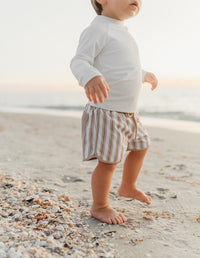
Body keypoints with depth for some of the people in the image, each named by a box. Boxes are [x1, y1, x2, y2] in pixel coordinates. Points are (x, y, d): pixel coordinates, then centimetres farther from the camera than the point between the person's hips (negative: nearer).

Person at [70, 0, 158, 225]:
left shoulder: (122, 33, 16)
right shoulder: (97, 29, -13)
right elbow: (79, 61, -23)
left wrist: (144, 75, 44)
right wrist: (91, 77, -44)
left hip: (129, 112, 10)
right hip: (106, 111, -10)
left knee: (140, 146, 23)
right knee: (108, 161, -4)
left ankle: (128, 187, 44)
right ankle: (99, 207, 18)